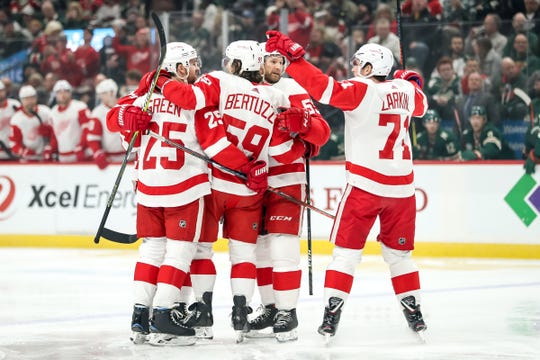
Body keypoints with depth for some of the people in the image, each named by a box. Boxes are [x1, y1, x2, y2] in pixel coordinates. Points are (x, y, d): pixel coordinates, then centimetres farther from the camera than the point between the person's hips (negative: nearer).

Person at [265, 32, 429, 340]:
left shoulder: (360, 91, -11)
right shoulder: (405, 91, 6)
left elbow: (323, 87, -22)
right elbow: (421, 106, 28)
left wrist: (293, 55, -19)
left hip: (365, 183, -5)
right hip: (401, 185, 5)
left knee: (348, 249, 2)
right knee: (399, 251, 18)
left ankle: (332, 314, -4)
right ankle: (414, 314, 18)